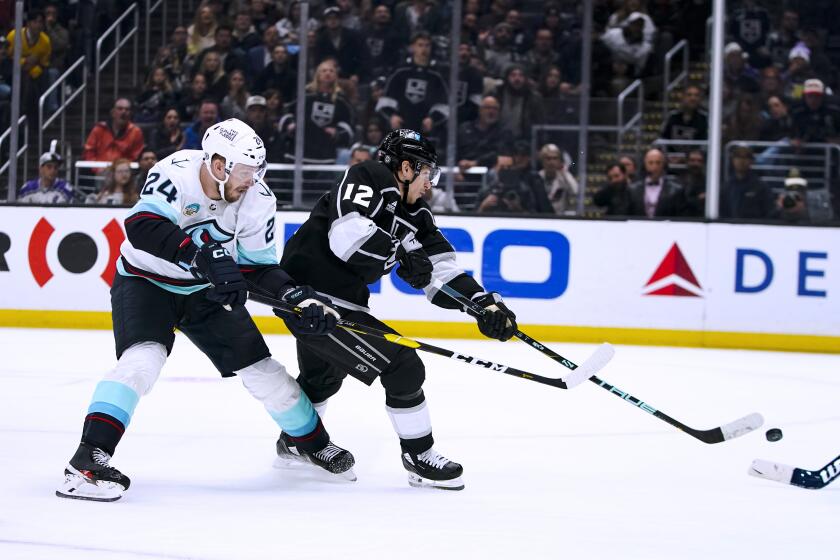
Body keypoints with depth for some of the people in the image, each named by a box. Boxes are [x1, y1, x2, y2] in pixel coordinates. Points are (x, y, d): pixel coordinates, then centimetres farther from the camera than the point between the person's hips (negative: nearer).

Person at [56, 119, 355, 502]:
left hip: (207, 291, 5)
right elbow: (142, 225, -42)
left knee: (260, 367, 5)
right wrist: (201, 256, -52)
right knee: (143, 356, -29)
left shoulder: (257, 201, -14)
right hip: (146, 281, -5)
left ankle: (312, 442, 29)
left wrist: (296, 296, -22)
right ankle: (88, 459, -33)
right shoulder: (175, 173, -28)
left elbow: (258, 266, -5)